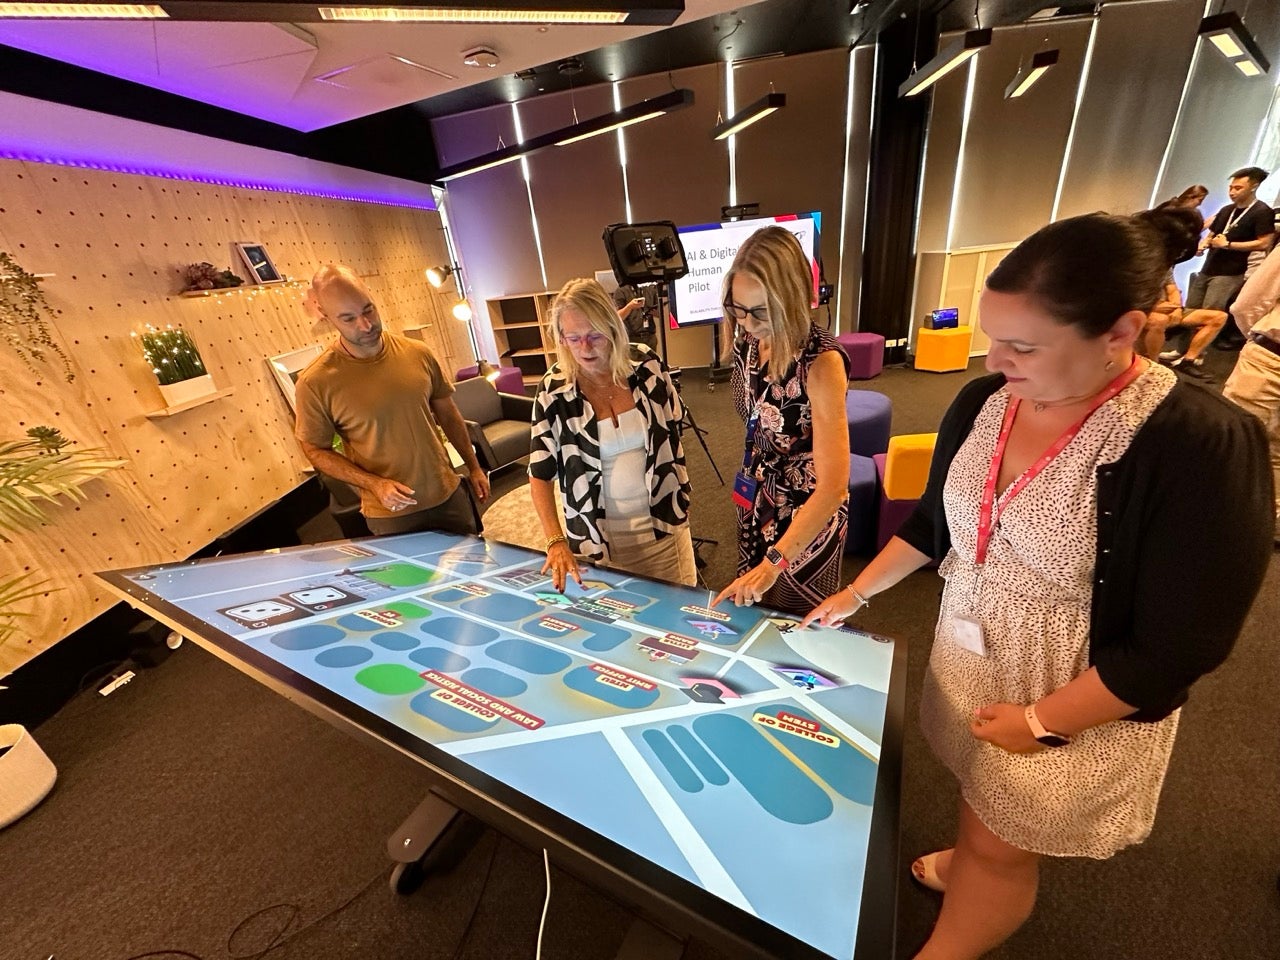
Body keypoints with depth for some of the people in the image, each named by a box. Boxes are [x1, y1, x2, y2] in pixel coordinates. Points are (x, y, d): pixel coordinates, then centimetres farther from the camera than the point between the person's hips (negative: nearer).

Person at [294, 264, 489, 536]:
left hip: (449, 495, 3)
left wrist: (474, 467, 9)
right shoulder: (315, 383, -12)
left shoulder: (418, 354, -4)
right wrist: (374, 484, -17)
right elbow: (316, 450, -3)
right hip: (392, 514, -2)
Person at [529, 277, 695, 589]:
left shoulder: (646, 365, -9)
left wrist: (681, 498, 7)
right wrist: (555, 541, -22)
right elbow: (540, 474, -10)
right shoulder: (554, 391, -14)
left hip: (664, 522, 2)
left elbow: (673, 431, 5)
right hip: (600, 534, -1)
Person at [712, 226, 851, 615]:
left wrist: (774, 562, -36)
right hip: (758, 499, 6)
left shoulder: (821, 361, -28)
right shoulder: (751, 342, -7)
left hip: (807, 512, -6)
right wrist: (751, 478, 10)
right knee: (751, 615, 24)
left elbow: (834, 485, -32)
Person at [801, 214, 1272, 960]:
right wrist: (854, 596, 3)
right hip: (969, 652, 4)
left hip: (1078, 700, -4)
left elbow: (1182, 642, -20)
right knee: (981, 808, 26)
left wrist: (1041, 722, -14)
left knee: (999, 847, 17)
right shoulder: (983, 402, -8)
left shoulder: (1203, 445, -25)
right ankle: (971, 865, 57)